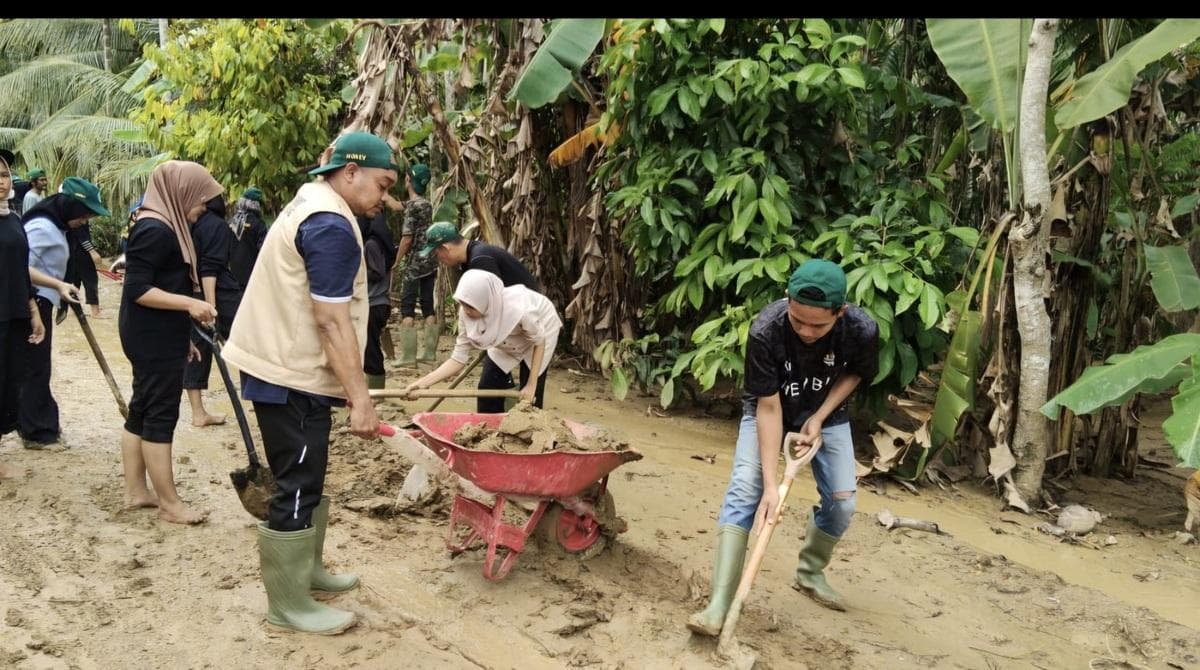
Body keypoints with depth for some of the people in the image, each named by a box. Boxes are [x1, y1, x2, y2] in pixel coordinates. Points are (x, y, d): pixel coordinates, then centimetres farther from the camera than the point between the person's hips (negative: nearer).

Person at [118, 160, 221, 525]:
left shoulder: (165, 227, 13)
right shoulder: (155, 229, -18)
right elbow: (137, 289, -23)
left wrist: (183, 336, 21)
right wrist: (190, 304, -26)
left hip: (156, 337, 10)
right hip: (155, 340, -10)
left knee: (142, 411, 14)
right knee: (160, 416, -4)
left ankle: (135, 491, 24)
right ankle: (169, 503, 4)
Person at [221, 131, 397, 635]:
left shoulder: (309, 204, 14)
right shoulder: (331, 226, -20)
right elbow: (332, 321, -24)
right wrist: (360, 397, -24)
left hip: (286, 367, 11)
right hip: (292, 376, -11)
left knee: (307, 478, 19)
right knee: (296, 487, -2)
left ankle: (306, 569, 33)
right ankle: (288, 604, 9)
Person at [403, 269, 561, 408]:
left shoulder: (518, 309, -43)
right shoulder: (467, 313, -29)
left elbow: (539, 342, -24)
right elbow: (458, 358, -24)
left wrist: (531, 385, -21)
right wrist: (423, 382, -36)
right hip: (507, 341, 5)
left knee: (530, 395, -8)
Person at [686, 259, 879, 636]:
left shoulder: (862, 331, -31)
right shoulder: (765, 330, -37)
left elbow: (856, 374, -7)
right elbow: (768, 408, -31)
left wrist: (819, 418, -17)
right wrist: (770, 484, -33)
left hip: (826, 412, 3)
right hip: (769, 408, -2)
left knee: (842, 502, -3)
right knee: (744, 489, -18)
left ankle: (810, 573, 26)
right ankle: (719, 605, -19)